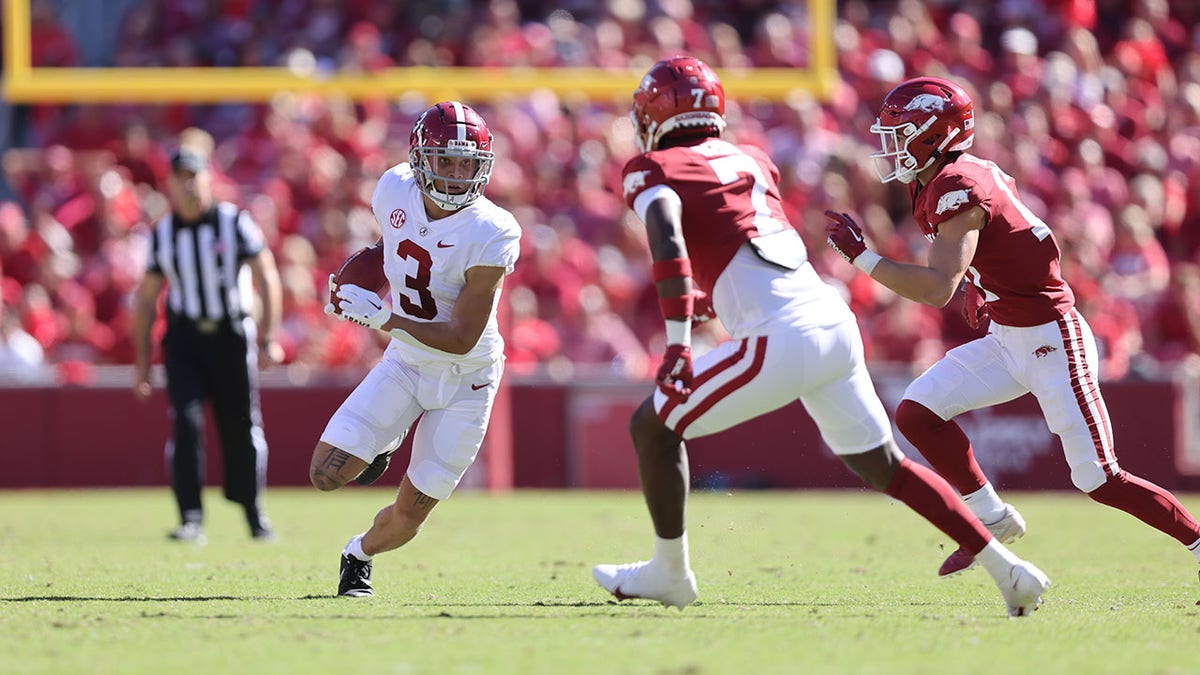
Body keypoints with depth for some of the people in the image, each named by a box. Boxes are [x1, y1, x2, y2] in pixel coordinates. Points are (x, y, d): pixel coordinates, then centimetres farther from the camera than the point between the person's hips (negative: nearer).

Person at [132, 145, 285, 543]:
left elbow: (266, 279, -2)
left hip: (232, 335, -1)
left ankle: (253, 511, 22)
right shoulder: (162, 234, 5)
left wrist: (269, 338, -10)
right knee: (186, 421, -14)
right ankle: (191, 518, -13)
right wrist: (141, 361, 10)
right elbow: (146, 298, 12)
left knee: (243, 428, 3)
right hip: (184, 338, 1)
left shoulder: (234, 222, -3)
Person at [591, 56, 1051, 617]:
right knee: (882, 465, 20)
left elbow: (669, 240, -17)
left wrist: (677, 339, -24)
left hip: (781, 340, -7)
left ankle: (670, 574, 18)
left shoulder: (653, 169, 2)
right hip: (836, 324, 7)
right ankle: (1006, 569, 15)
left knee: (652, 426, 9)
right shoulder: (751, 161, 22)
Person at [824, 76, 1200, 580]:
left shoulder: (959, 189, -22)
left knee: (1099, 478, -7)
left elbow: (937, 289, -31)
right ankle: (993, 520, 12)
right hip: (1006, 339, 9)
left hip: (1050, 343, -9)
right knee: (917, 414, 0)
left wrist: (860, 256, -25)